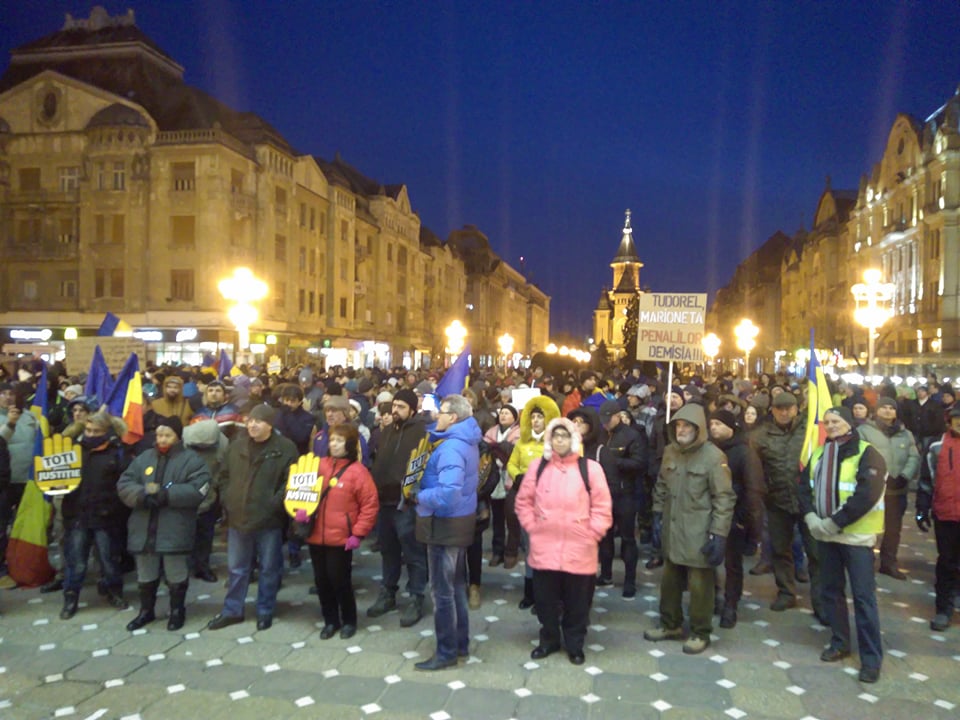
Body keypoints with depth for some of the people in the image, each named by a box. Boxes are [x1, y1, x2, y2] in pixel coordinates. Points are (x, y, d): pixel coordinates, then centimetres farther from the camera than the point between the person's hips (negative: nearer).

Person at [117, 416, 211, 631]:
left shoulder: (191, 459, -5)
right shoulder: (143, 458, 10)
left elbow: (198, 490, -16)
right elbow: (124, 484, 3)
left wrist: (167, 494, -22)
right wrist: (141, 494, -17)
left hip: (174, 530, -5)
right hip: (144, 528, 5)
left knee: (176, 574, 8)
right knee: (145, 574, 18)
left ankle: (177, 611, 26)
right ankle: (146, 611, 36)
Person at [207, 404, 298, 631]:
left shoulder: (285, 449, -10)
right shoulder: (236, 445, 6)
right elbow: (224, 475, 14)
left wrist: (275, 504, -18)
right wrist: (226, 501, 4)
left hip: (269, 520, -4)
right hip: (238, 518, 4)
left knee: (269, 569, 10)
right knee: (237, 569, 17)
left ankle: (265, 612, 25)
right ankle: (232, 610, 31)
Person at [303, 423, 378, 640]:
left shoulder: (357, 471, -10)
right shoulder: (319, 465, 3)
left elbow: (370, 505, -9)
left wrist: (358, 533, -11)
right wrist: (301, 509, -7)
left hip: (341, 538, -5)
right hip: (316, 536, 5)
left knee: (340, 581, 5)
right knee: (322, 581, 14)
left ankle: (349, 621, 26)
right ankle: (330, 621, 31)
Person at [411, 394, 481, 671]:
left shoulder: (451, 448, -24)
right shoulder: (467, 441, 7)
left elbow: (448, 493, -34)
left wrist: (419, 496, -19)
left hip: (446, 524, -10)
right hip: (459, 521, 10)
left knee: (442, 591, 3)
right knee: (456, 585, 19)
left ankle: (447, 652, 15)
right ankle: (460, 643, 31)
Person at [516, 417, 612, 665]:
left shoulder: (590, 468, -4)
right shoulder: (538, 467, 3)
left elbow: (602, 507, -1)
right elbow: (524, 502, 10)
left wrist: (591, 534, -6)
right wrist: (532, 528, 2)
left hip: (579, 550, -2)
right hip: (544, 548, 2)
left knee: (577, 603, 11)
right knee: (545, 600, 14)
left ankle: (574, 645, 31)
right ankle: (548, 640, 34)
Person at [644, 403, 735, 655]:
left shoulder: (713, 456, -14)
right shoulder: (670, 451, 6)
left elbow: (724, 498, -14)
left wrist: (719, 534, -17)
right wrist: (657, 515, 13)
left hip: (699, 532, -6)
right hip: (671, 529, 6)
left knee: (699, 584, 6)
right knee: (669, 580, 17)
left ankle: (700, 633, 24)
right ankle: (670, 625, 35)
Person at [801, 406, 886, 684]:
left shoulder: (867, 453, -10)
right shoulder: (819, 453, 11)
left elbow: (867, 495, -20)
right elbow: (805, 486, 7)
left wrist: (835, 522, -20)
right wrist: (810, 517, -10)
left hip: (856, 534, -6)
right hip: (826, 533, 6)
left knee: (863, 596, -4)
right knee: (831, 590, 14)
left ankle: (871, 658, 6)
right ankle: (840, 643, 29)